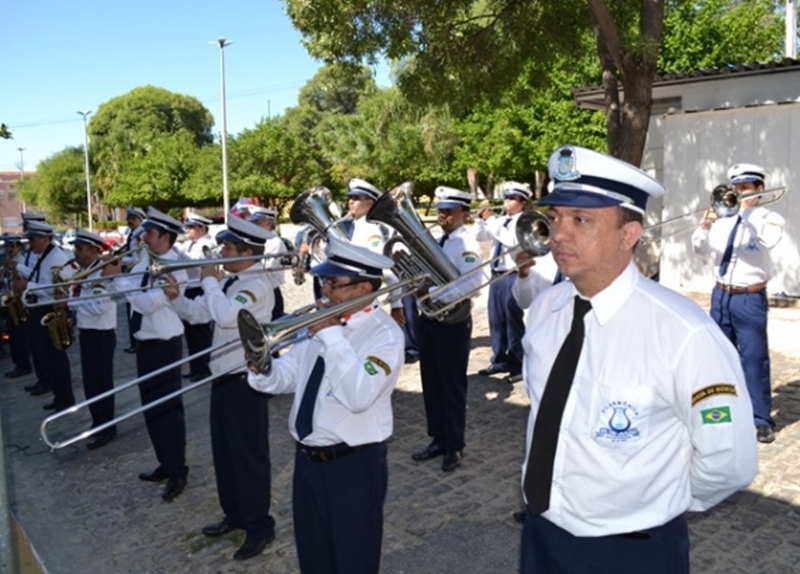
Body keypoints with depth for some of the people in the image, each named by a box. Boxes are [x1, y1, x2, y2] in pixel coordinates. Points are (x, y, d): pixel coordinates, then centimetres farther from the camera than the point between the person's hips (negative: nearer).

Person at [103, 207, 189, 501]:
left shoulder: (174, 270, -19)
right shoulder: (146, 262, 7)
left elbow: (147, 303, -27)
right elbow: (123, 292, 9)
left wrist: (117, 278, -21)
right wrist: (112, 276, -10)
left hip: (164, 346, -9)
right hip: (145, 343, 9)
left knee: (168, 408, -1)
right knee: (151, 407, 17)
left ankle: (178, 472, 12)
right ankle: (166, 464, 32)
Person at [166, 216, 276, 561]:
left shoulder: (257, 286, -19)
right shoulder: (228, 282, 10)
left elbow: (225, 315, -34)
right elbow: (197, 313, 13)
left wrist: (209, 281, -19)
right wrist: (175, 297, -6)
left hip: (245, 381, -10)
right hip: (223, 378, 10)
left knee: (249, 455, 2)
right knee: (224, 452, 20)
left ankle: (260, 527, 17)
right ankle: (234, 514, 37)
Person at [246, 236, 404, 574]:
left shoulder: (385, 334, -17)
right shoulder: (323, 321, 5)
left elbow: (359, 396, -33)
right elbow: (283, 379, 6)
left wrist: (331, 337, -29)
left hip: (354, 465, -7)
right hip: (307, 458, 7)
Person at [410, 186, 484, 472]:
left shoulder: (466, 244, -13)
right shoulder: (435, 240, 12)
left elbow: (473, 282, -29)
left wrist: (435, 295, -32)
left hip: (452, 321, -8)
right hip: (428, 318, 8)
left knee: (452, 385, 3)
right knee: (431, 382, 14)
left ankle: (454, 446, 18)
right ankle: (438, 439, 29)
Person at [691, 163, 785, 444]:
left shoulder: (770, 217, -1)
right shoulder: (724, 218, 9)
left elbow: (769, 239, -23)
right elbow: (700, 248, 5)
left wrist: (747, 210, -19)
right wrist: (704, 226, -13)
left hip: (750, 299, -4)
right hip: (721, 295, 5)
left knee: (754, 357, -3)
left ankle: (761, 419, 5)